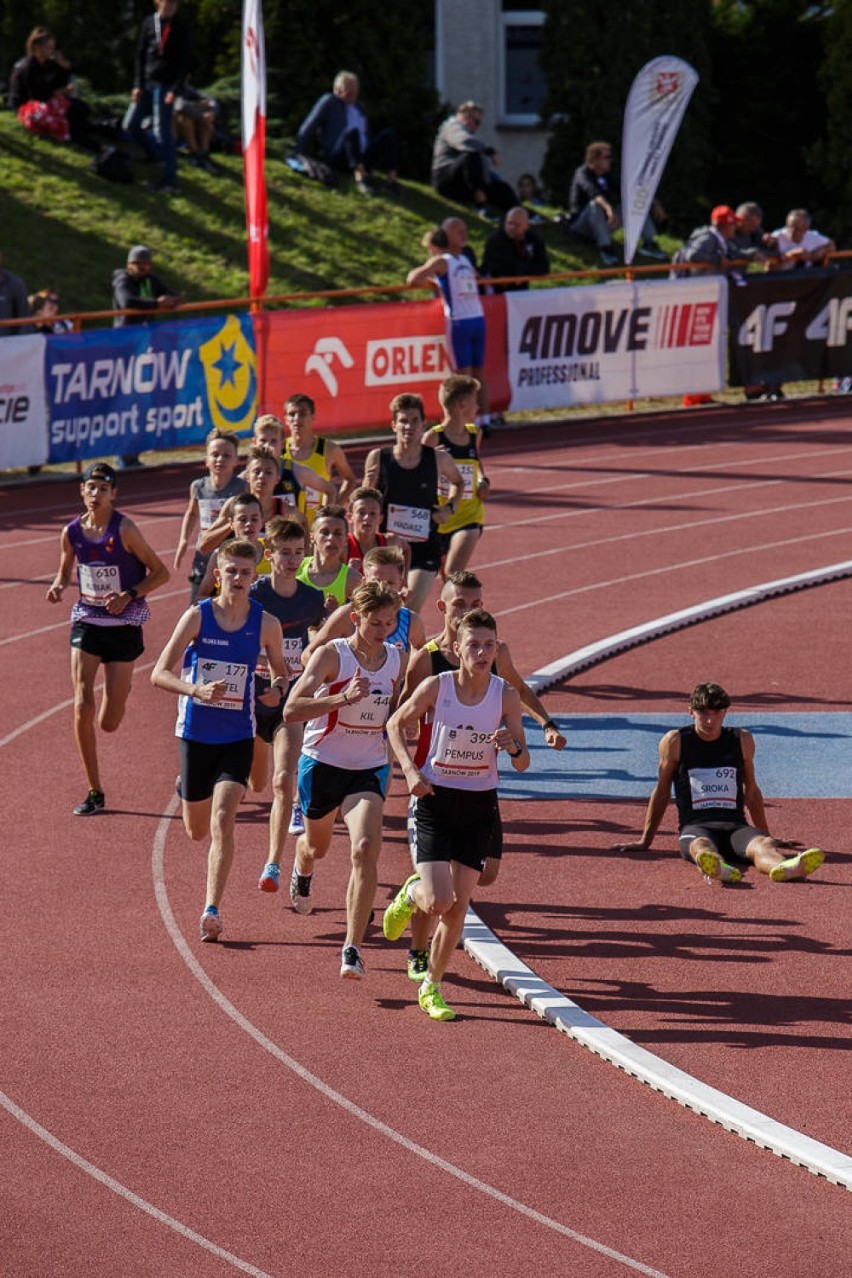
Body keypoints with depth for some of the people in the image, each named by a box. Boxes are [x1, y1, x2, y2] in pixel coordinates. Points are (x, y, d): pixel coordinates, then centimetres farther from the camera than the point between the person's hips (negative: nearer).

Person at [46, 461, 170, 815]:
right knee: (82, 709, -12)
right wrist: (58, 586, -7)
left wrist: (129, 595, -22)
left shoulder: (124, 530, -13)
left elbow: (160, 573, -8)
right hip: (86, 623, 3)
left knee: (109, 723, 0)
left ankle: (121, 690, 40)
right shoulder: (72, 532, -2)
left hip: (123, 625, -3)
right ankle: (94, 793, -1)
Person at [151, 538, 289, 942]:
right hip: (195, 733, 1)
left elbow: (281, 671, 13)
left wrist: (277, 688, -13)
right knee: (197, 830, 15)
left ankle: (212, 910, -17)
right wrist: (197, 690, -30)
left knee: (222, 821, -18)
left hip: (237, 737, -1)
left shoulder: (265, 624, -4)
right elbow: (160, 674, -11)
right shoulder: (198, 616, -8)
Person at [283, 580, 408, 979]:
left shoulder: (398, 661, -3)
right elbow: (291, 710, -25)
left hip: (369, 769, 1)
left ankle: (352, 948, -20)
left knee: (366, 848, -22)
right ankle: (302, 871, 64)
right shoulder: (331, 655, -16)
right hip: (322, 763, -1)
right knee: (317, 845, 23)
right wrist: (343, 697, -37)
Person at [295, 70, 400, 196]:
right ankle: (360, 176, -53)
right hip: (335, 160, -6)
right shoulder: (329, 102, 6)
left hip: (360, 160, 6)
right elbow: (307, 129, 2)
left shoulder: (358, 108, 25)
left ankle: (392, 180, -32)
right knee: (352, 132, -35)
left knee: (389, 134, -15)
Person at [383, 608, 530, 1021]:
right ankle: (411, 894, 25)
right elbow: (396, 724, 4)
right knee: (438, 903, -12)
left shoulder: (506, 697, -8)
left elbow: (523, 764, -3)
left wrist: (513, 747, -26)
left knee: (458, 906, 1)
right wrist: (410, 770, -11)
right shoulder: (436, 688, -12)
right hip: (436, 800, -2)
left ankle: (432, 986, 19)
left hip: (480, 805, 2)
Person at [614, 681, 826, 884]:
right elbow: (662, 793, 17)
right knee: (702, 846, -42)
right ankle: (719, 869, -78)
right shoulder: (675, 742, 7)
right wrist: (645, 841, 21)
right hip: (695, 826, -3)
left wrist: (767, 837, 35)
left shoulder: (742, 741, 15)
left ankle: (783, 869, -71)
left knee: (763, 845, -35)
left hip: (736, 826, 3)